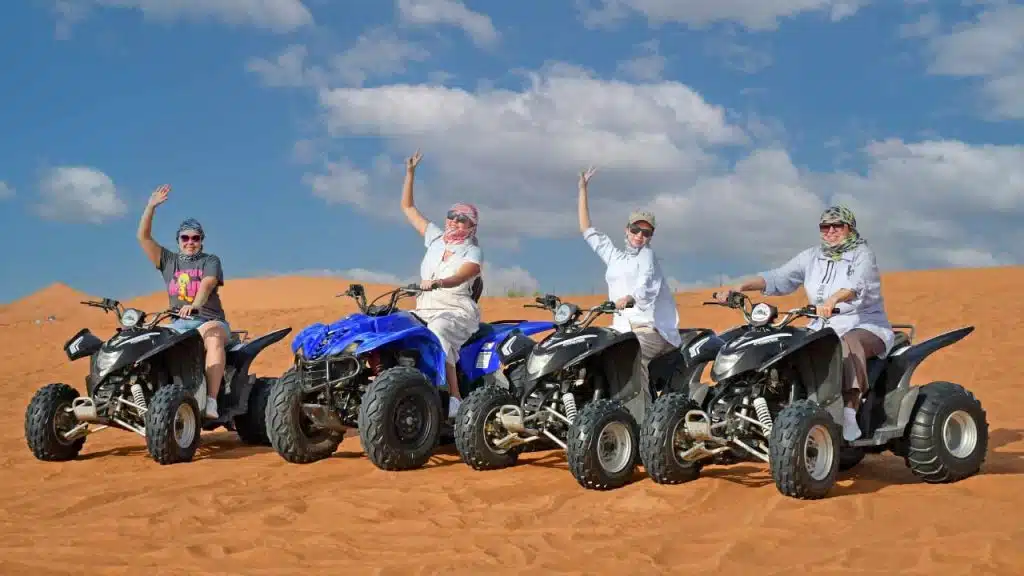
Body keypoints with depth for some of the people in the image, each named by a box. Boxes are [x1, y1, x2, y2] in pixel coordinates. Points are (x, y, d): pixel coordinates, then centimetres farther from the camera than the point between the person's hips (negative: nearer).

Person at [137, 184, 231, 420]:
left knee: (213, 339, -38)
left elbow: (207, 284, -14)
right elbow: (143, 237, 10)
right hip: (178, 323, 4)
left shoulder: (210, 261, 7)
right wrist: (151, 206, 1)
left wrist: (195, 304, -35)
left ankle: (211, 402, -48)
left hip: (209, 320, -4)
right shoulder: (168, 261, 17)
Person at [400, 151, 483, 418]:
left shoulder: (473, 252, 0)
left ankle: (455, 398, -42)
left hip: (457, 311, -6)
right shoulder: (436, 237, 16)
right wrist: (410, 172, 17)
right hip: (425, 309, 6)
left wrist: (436, 283, -41)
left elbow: (460, 277, -21)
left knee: (437, 335, -38)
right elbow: (408, 208, 23)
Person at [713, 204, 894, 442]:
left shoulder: (862, 254, -4)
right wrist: (741, 286, -15)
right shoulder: (812, 257, 12)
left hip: (866, 327, -5)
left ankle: (849, 416, -45)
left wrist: (833, 299, -48)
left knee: (848, 345, -38)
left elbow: (857, 284, -26)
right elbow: (779, 277, 1)